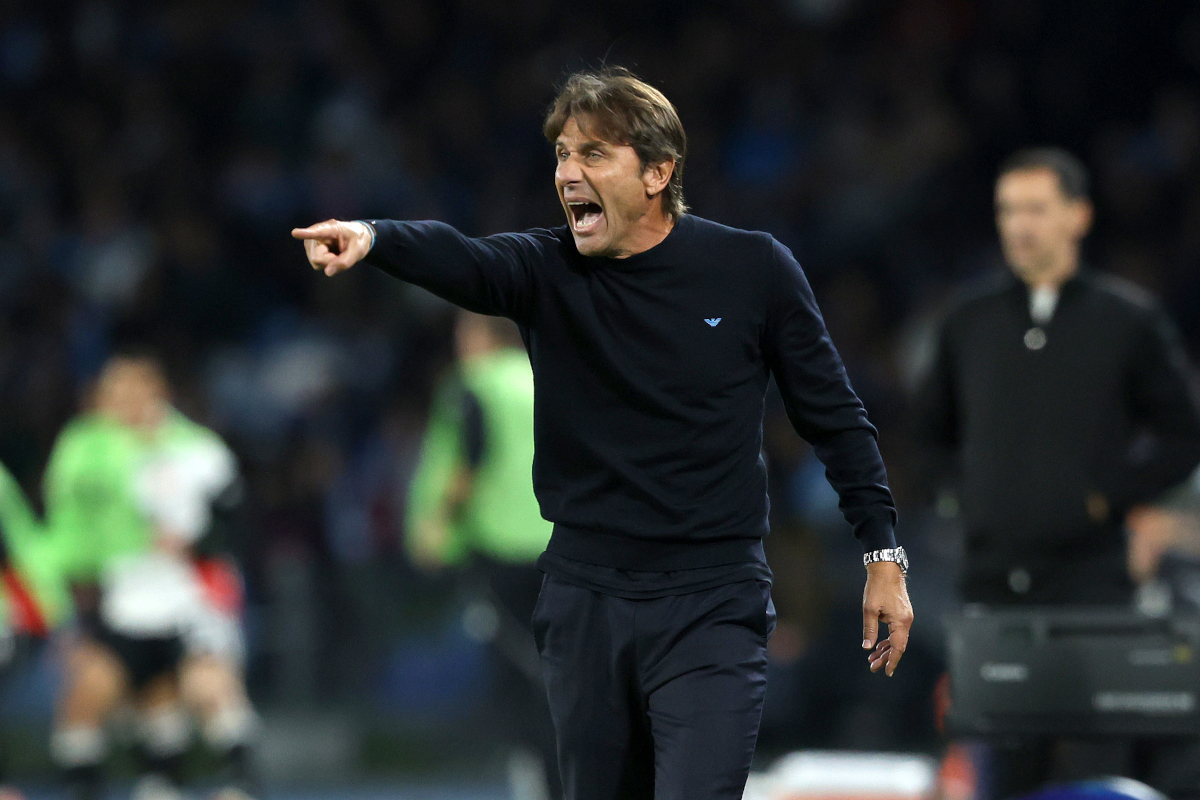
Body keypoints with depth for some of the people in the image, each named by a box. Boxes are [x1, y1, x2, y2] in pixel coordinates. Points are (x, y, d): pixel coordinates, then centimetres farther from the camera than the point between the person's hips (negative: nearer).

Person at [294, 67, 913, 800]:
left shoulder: (752, 270, -4)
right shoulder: (547, 272, -1)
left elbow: (834, 416, 4)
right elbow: (459, 260, -24)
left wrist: (883, 554, 1)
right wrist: (370, 239, -46)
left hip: (711, 605, -3)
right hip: (585, 602, 3)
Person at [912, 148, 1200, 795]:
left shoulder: (1130, 321, 3)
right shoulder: (970, 323, 11)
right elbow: (932, 425, 25)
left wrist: (1111, 494, -4)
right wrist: (981, 487, 12)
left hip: (1089, 573, -3)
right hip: (993, 573, 3)